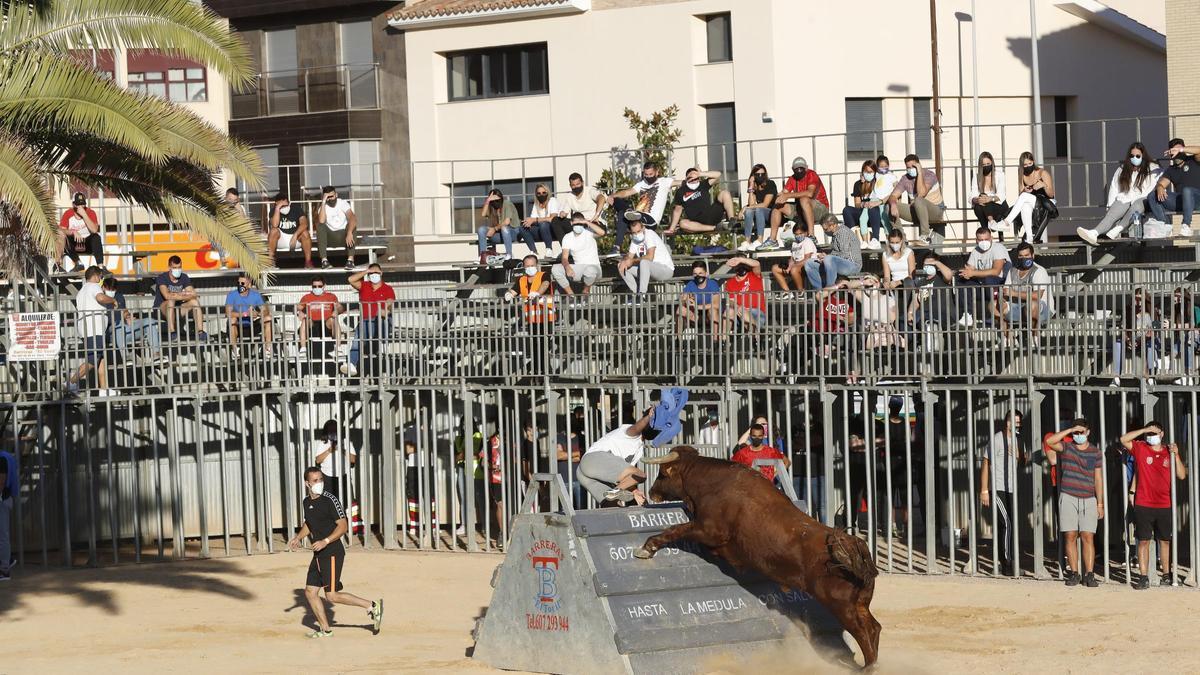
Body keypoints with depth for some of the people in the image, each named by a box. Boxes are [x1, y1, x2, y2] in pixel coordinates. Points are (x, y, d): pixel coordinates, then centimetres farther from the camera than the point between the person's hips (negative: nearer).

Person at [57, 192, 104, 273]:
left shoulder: (90, 213, -10)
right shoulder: (68, 214, -8)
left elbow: (94, 230, -25)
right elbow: (61, 231, -18)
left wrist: (84, 215, -27)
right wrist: (73, 232, -35)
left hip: (88, 244, -1)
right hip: (74, 244, 1)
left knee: (96, 237, -31)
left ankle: (100, 266, -36)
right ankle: (78, 263, -18)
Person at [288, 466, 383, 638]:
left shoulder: (330, 500, -14)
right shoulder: (307, 501, 10)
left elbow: (343, 525, -17)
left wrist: (325, 541, -26)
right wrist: (298, 538, 14)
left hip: (333, 554, -8)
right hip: (318, 555, 8)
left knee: (332, 596, -11)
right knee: (310, 591, 8)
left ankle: (372, 606, -1)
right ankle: (325, 629, 18)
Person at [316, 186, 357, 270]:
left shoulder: (343, 203, -5)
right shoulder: (323, 207, -3)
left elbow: (352, 218, -23)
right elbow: (321, 221, -26)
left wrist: (349, 233, -41)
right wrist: (323, 202, -25)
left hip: (343, 235, -1)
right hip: (330, 237, 1)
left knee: (352, 224, -30)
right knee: (319, 226, -26)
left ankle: (350, 259, -36)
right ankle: (324, 260, -33)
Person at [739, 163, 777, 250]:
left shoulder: (770, 184, -8)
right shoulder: (754, 186, 7)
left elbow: (765, 204, -14)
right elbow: (751, 204, -6)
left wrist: (746, 207, -14)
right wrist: (750, 188, -12)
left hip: (772, 213, -4)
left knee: (758, 209, -34)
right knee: (749, 211, -26)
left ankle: (759, 241, -43)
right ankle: (747, 242, -36)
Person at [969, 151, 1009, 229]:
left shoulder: (999, 174, -6)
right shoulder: (976, 176, 0)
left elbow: (1001, 196, -16)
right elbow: (973, 196, -10)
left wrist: (991, 199, -39)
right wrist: (977, 200, -35)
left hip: (999, 206, -2)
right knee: (978, 207, -33)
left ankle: (991, 221, -45)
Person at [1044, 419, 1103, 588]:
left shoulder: (1095, 452, 8)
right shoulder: (1066, 447, 4)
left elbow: (1098, 479, 8)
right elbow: (1049, 442, -17)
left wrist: (1100, 503, 4)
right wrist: (1070, 430, -17)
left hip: (1089, 499, 1)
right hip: (1068, 498, 0)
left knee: (1088, 537, -5)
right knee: (1070, 536, -1)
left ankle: (1089, 575, -4)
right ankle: (1074, 574, 4)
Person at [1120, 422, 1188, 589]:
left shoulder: (1169, 452, 8)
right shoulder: (1140, 449, 3)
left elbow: (1182, 475, 4)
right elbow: (1124, 439, -11)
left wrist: (1176, 455, -8)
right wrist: (1145, 430, -12)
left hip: (1165, 506, 2)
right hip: (1143, 505, -2)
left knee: (1165, 540, 9)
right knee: (1143, 541, -2)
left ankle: (1166, 575, 18)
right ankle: (1144, 577, 0)